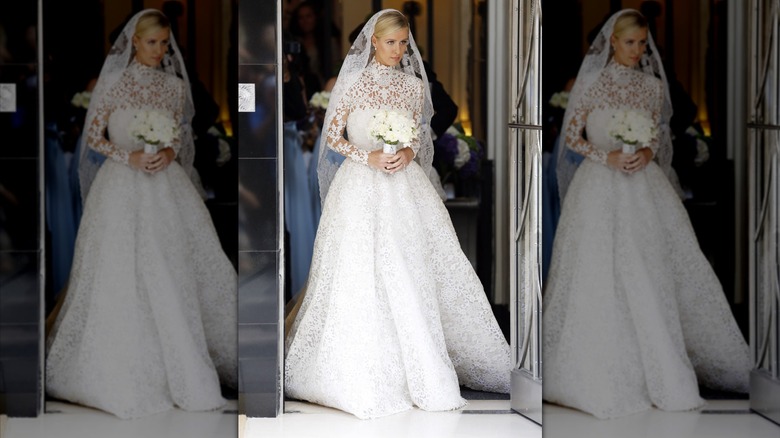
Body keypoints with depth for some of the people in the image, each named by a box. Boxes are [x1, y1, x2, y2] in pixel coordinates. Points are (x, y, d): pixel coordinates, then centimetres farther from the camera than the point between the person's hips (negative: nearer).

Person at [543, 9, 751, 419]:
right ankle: (605, 375, 4)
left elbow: (659, 134, 14)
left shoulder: (652, 86, 7)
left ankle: (661, 368, 10)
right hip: (601, 187, -3)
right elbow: (571, 135, 0)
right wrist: (607, 156, -13)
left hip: (644, 184, 3)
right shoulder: (592, 82, -2)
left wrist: (648, 153, -8)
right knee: (603, 279, -5)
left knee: (653, 276, 1)